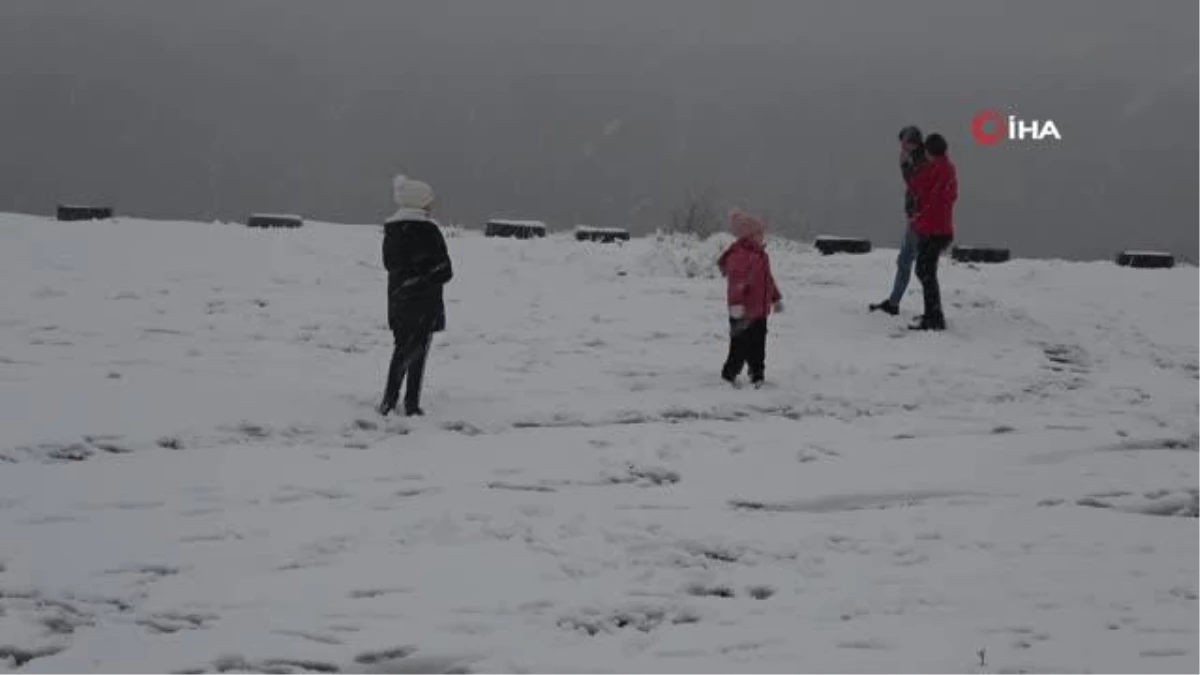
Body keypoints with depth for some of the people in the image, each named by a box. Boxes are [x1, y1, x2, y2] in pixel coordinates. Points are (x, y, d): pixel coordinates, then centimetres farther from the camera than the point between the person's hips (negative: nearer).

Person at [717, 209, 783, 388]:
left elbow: (768, 279, 26)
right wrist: (736, 304, -34)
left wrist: (776, 299, 30)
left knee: (758, 346, 15)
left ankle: (757, 376, 27)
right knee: (740, 346, -2)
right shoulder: (739, 256, -18)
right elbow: (736, 282, -27)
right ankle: (728, 375, 12)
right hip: (743, 313, -9)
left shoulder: (760, 255, 14)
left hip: (760, 310, 9)